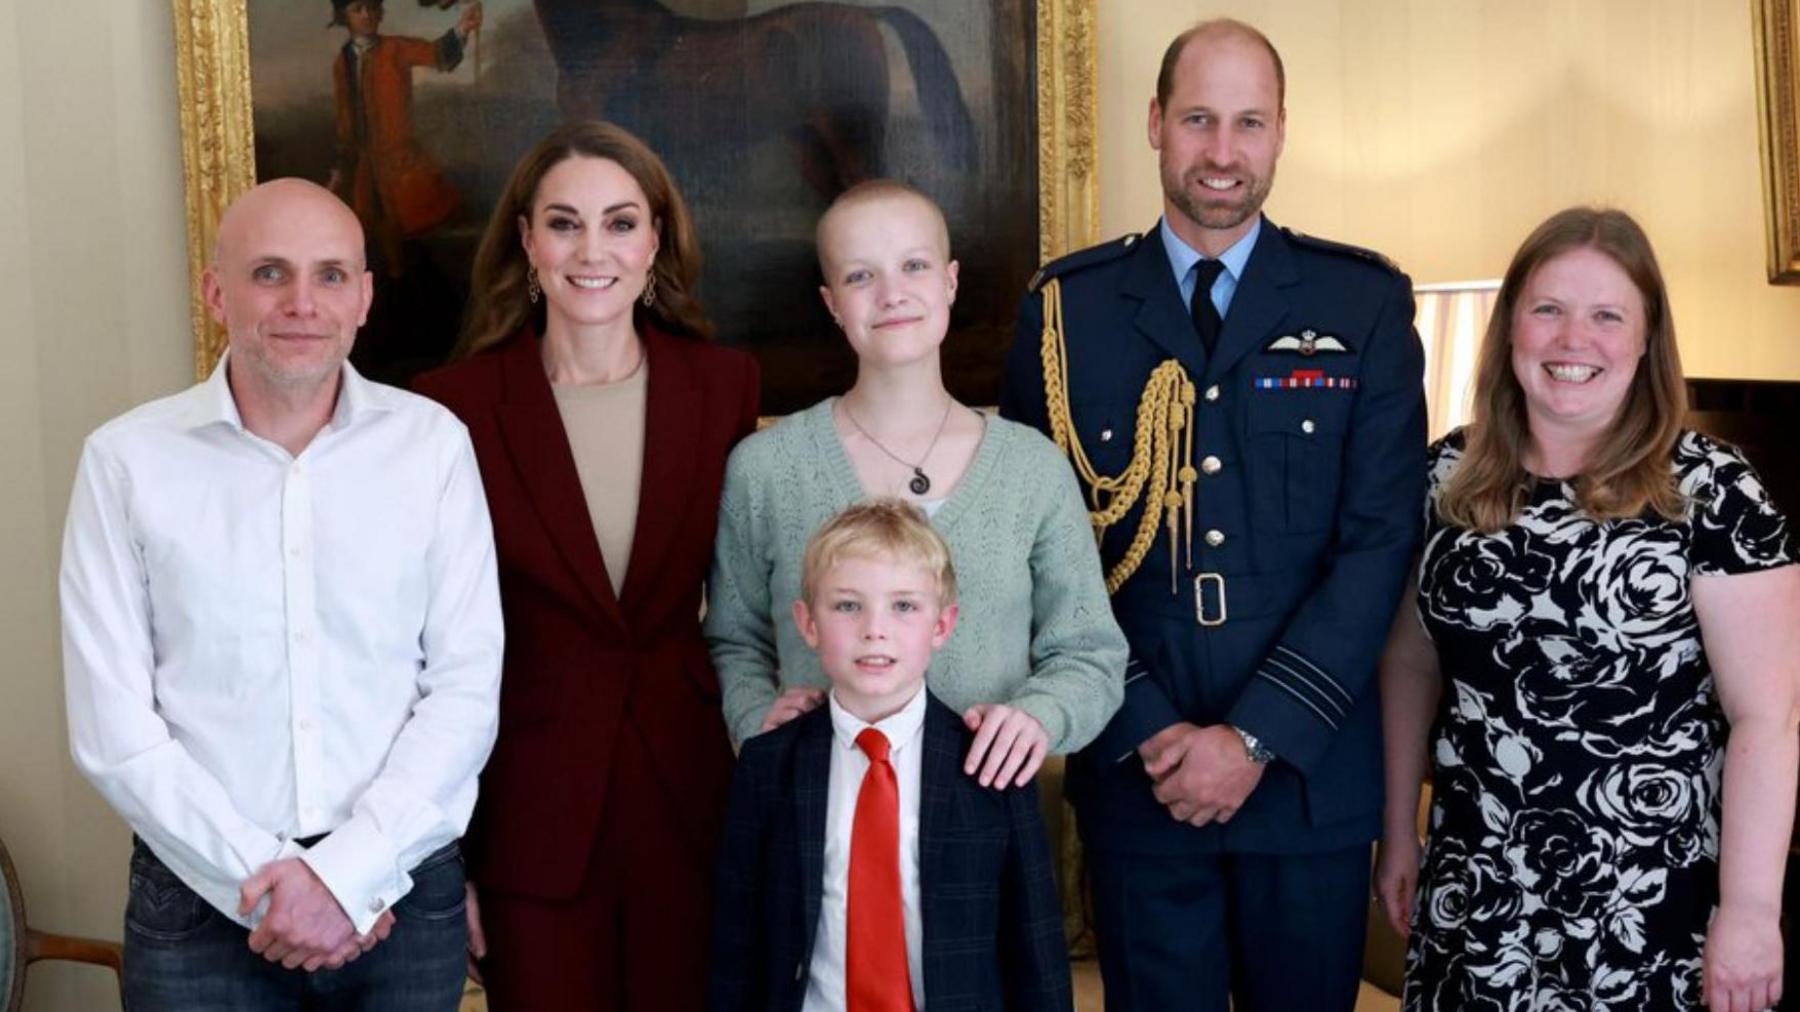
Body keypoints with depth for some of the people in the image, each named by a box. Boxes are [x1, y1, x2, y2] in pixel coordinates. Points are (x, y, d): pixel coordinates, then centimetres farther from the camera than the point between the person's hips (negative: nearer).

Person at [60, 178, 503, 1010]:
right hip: (202, 901, -1)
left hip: (403, 888, 1)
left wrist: (347, 874, -13)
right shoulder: (126, 460, -4)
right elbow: (113, 728, -5)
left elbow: (466, 688, -4)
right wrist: (263, 877, -11)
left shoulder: (433, 442, -2)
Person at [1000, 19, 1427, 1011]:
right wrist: (1146, 731, -10)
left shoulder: (1364, 304, 0)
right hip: (1135, 774, 0)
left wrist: (1257, 737, -12)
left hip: (1312, 775, 0)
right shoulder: (1066, 306, 0)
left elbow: (1379, 540, -5)